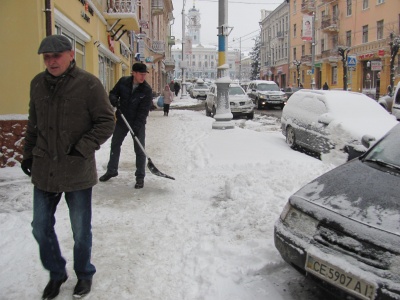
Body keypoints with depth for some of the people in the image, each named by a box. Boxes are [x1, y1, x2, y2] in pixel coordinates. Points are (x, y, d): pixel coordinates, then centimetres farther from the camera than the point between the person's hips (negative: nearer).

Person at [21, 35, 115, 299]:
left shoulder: (89, 84, -12)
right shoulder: (38, 83, 4)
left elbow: (107, 122, -10)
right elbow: (34, 123, 16)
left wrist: (83, 148, -19)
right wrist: (29, 153, 15)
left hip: (78, 171, -4)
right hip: (44, 171, 5)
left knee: (81, 231, 12)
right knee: (41, 228, 13)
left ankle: (84, 274, 37)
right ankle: (56, 273, 38)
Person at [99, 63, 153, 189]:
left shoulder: (147, 90, -16)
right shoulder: (123, 81, -8)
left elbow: (144, 110, -19)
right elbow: (113, 93, 6)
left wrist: (137, 126, -27)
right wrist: (114, 100, -18)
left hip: (138, 123, -3)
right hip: (122, 120, 4)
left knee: (139, 149, -2)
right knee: (115, 144, 15)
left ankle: (140, 176, 10)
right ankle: (111, 170, 33)